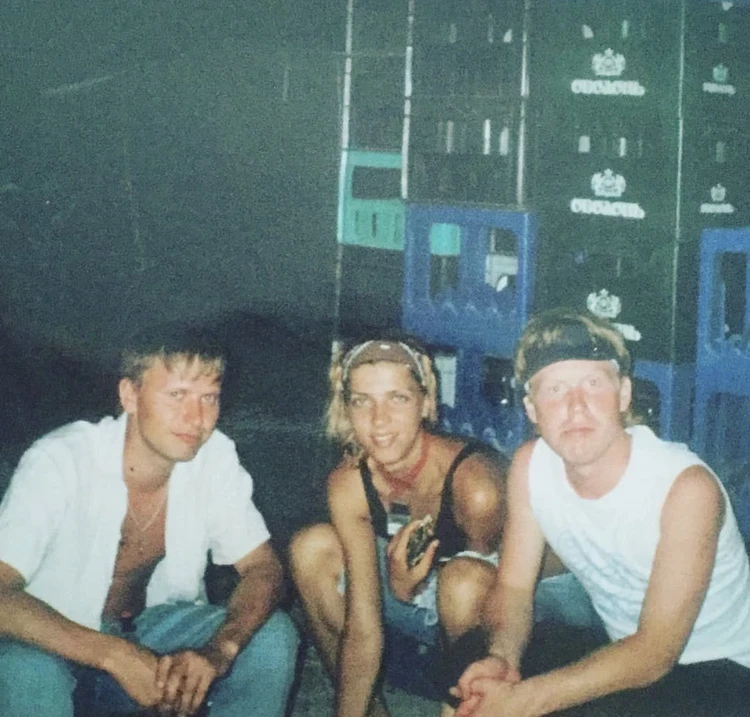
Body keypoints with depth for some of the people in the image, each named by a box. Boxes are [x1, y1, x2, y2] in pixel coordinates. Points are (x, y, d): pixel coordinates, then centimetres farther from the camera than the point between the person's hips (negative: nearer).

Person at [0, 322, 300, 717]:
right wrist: (114, 656, -44)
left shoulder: (214, 457, -13)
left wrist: (218, 649, -33)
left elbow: (263, 568, -11)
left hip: (152, 628, 4)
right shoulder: (58, 461, -26)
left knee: (272, 636, -18)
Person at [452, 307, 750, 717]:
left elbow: (655, 652, -27)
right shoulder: (530, 465, -9)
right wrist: (502, 658, -25)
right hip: (625, 650, 6)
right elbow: (513, 587, -2)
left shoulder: (687, 488, -27)